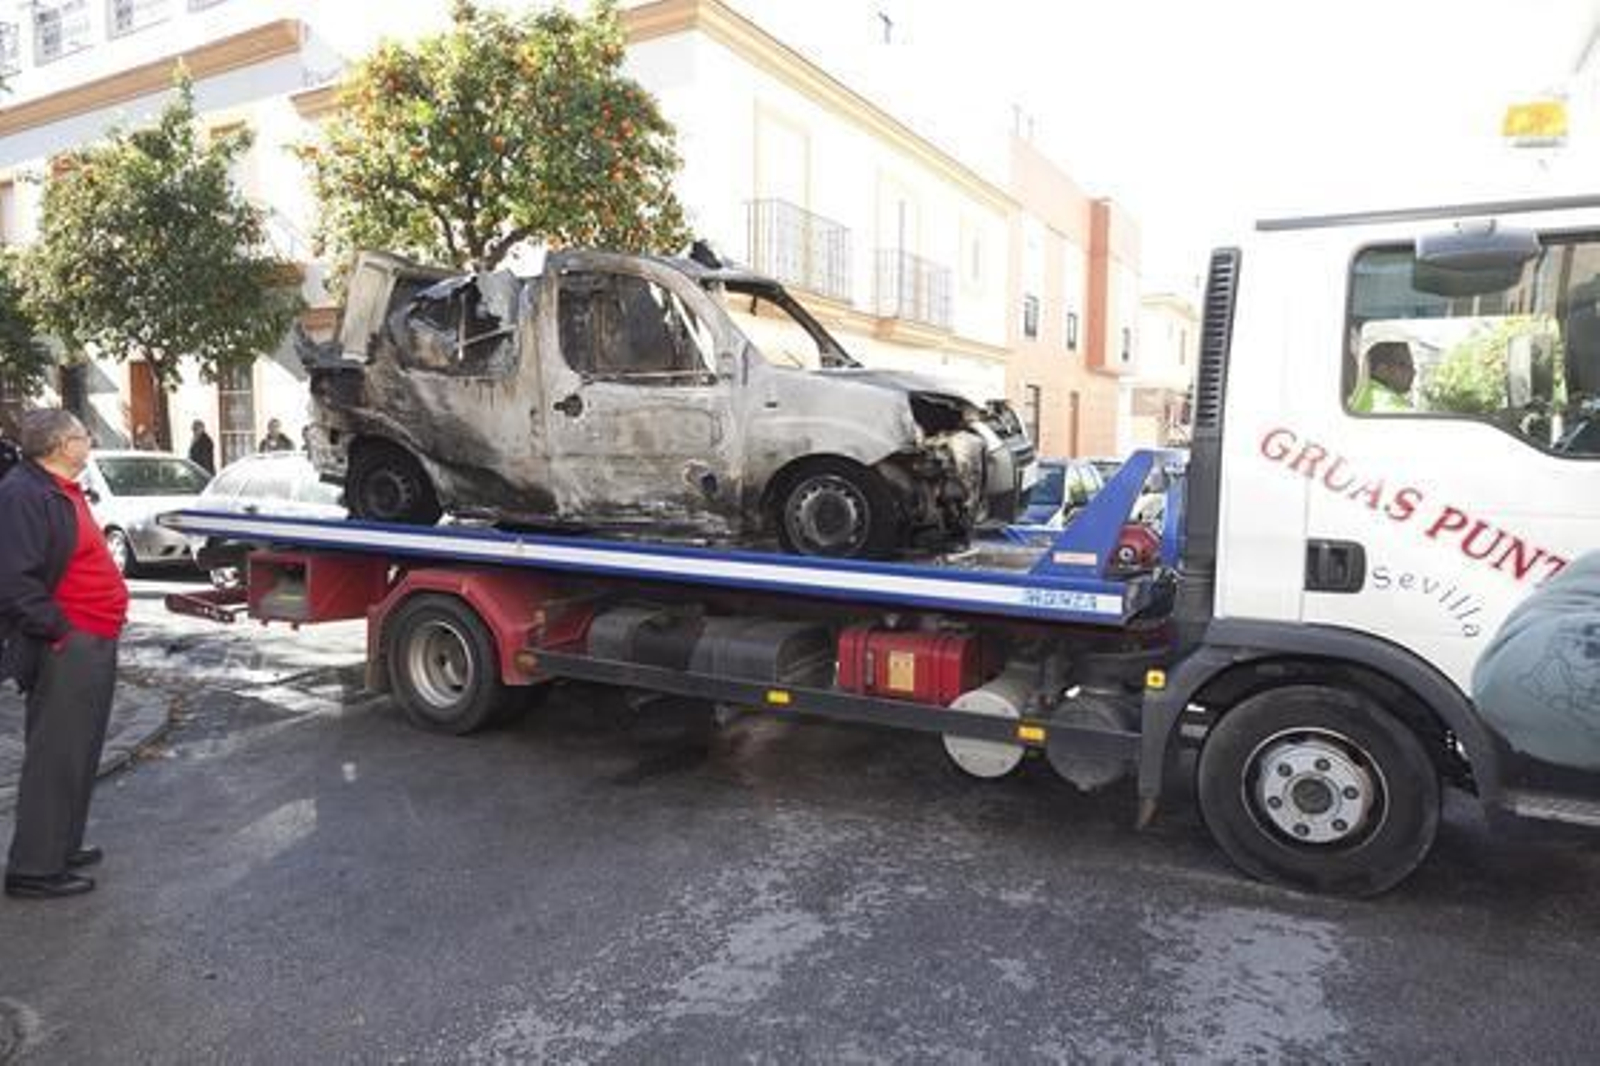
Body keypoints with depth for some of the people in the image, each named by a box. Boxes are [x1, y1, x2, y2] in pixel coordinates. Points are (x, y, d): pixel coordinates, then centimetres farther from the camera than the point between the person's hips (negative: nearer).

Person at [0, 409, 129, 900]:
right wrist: (59, 630, -19)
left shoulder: (60, 491, 15)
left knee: (78, 752, 18)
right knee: (57, 757, -2)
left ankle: (60, 847, 30)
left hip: (93, 642, 10)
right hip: (68, 648, -10)